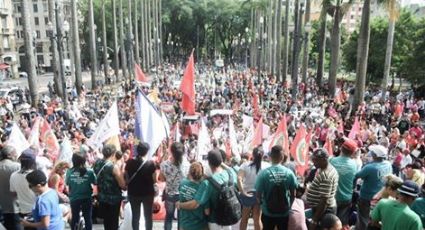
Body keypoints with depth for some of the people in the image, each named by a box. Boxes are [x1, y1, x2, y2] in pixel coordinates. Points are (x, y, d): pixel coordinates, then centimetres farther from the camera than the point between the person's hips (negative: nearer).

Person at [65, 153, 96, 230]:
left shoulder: (69, 172, -10)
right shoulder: (89, 172, -14)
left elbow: (67, 183, 0)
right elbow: (95, 183, -8)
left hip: (74, 199, 1)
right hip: (86, 198, -1)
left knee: (74, 218, 17)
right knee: (88, 218, 11)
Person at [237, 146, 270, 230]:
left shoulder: (246, 165, -8)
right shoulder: (267, 166, -5)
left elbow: (239, 178, -22)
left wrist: (243, 192, -18)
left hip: (247, 194, 0)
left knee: (244, 218, 19)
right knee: (257, 219, 14)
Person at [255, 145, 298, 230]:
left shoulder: (263, 173, -16)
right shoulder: (289, 173, -10)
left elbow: (258, 194, -10)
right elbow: (293, 194, -2)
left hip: (268, 212, -1)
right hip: (284, 212, 2)